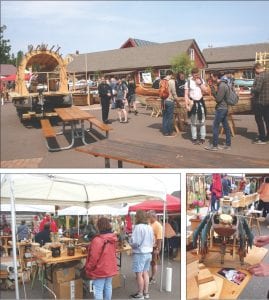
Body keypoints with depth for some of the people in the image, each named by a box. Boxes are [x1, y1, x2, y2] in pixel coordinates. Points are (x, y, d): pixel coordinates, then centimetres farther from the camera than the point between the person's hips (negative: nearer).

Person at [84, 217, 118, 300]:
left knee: (98, 290, 0)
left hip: (100, 270, -7)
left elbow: (94, 258, -21)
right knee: (108, 287, 18)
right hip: (110, 268, 7)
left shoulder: (97, 240, -25)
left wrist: (88, 269, -7)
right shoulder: (113, 238, -1)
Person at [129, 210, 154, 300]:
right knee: (145, 273, 16)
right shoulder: (150, 227, 6)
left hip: (139, 253, -8)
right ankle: (146, 293, 23)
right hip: (148, 253, 8)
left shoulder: (138, 227, -18)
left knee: (139, 274, 3)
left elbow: (134, 242, -19)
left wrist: (131, 243, 0)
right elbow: (153, 241, 14)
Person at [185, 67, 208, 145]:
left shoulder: (201, 81, 6)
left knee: (202, 121, 5)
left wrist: (200, 84, -11)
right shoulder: (188, 82, -5)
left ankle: (202, 138, 13)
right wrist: (187, 105, -12)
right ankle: (194, 138, 11)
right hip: (193, 103, -3)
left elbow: (205, 90, -2)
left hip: (200, 102, 3)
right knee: (194, 122, 4)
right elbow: (186, 95, -5)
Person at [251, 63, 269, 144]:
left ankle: (262, 139, 3)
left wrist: (252, 90, -8)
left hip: (259, 101, -8)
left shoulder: (259, 76, -19)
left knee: (259, 120, 1)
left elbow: (257, 89, -27)